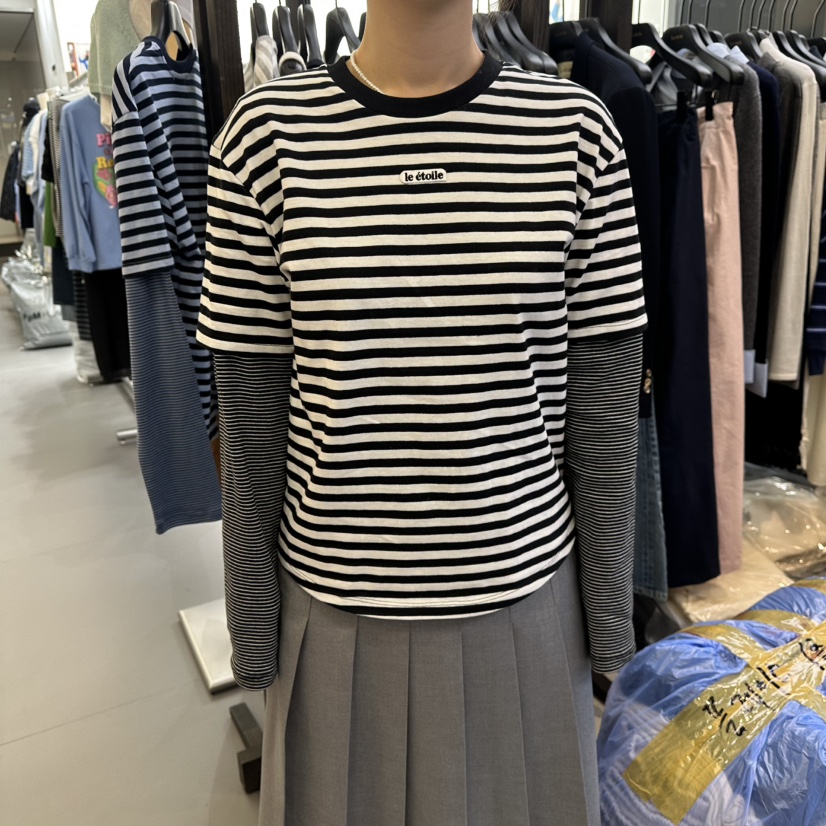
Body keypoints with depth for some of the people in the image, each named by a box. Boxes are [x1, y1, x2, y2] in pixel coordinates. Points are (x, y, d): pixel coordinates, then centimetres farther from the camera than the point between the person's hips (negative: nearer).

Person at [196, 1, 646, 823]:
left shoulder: (575, 130, -7)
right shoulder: (268, 133, -8)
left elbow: (604, 404, -3)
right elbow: (250, 416, -4)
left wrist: (610, 615, 2)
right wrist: (253, 626, 2)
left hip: (523, 595, 1)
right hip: (340, 604, 0)